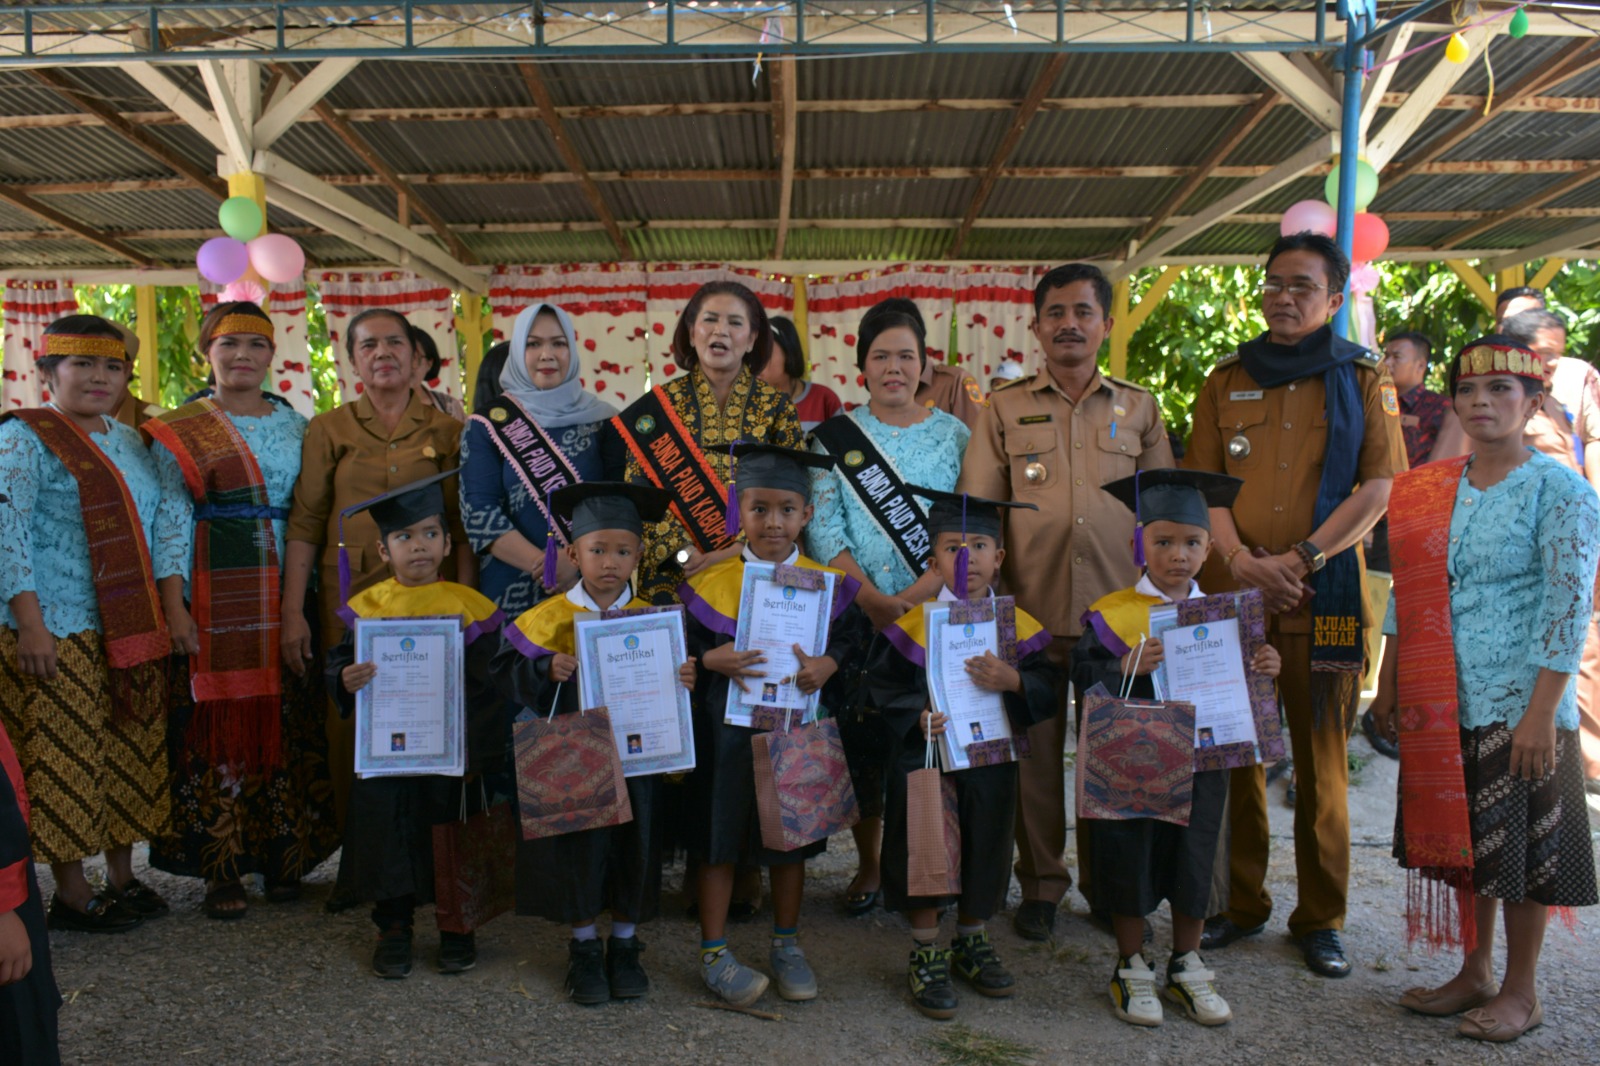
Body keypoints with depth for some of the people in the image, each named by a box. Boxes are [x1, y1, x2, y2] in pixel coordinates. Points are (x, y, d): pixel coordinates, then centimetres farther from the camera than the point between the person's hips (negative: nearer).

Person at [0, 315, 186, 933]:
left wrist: (171, 610, 5)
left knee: (130, 756, 12)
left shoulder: (130, 444, 15)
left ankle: (122, 877, 24)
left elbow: (162, 529, 14)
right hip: (57, 633, -7)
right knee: (65, 759, 0)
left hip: (134, 631, 7)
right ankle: (71, 894, 11)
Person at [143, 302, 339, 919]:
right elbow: (170, 520, -2)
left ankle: (284, 856, 15)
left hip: (288, 592, 3)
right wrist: (174, 605, -12)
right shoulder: (179, 432, 4)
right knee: (220, 720, -2)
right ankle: (222, 868, 7)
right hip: (216, 595, -3)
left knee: (290, 722, 4)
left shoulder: (297, 427, 13)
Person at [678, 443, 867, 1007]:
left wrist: (831, 663, -15)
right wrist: (710, 659, -20)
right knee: (721, 837, 6)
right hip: (729, 733, -2)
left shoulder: (828, 584, -1)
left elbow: (856, 638, 4)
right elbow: (679, 648, -2)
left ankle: (786, 945, 32)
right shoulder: (710, 585, -6)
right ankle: (713, 952, 20)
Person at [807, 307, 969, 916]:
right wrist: (871, 598, -15)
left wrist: (912, 597, -15)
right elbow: (822, 530, -3)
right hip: (856, 614, 0)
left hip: (934, 613, 0)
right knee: (861, 734, 2)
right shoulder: (834, 437, 5)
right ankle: (868, 866, 17)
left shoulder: (954, 434, 5)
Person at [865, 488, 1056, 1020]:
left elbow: (1047, 693, -3)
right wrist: (916, 717, -21)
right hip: (925, 758, -2)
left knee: (985, 850, 12)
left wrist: (1014, 683, -23)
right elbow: (884, 685, -4)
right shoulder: (912, 626, -6)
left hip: (992, 759, 3)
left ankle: (973, 942, 34)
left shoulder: (1020, 626, 0)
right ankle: (926, 956, 17)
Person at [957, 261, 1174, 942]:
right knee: (1037, 746, 4)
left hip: (1119, 609, 1)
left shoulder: (1138, 408, 12)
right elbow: (975, 511, 6)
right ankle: (1041, 883, 19)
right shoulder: (1006, 409, 9)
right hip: (1031, 607, -1)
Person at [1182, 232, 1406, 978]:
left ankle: (1320, 918, 16)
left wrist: (1301, 558, -12)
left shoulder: (1362, 378, 6)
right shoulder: (1226, 380, 12)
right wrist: (1241, 561, -9)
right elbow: (1201, 482, 7)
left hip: (1325, 595, -2)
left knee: (1321, 761, 4)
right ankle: (1240, 903, 19)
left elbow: (1378, 488, -1)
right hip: (1231, 591, 2)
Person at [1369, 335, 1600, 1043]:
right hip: (1443, 705, 5)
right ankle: (1474, 975, 29)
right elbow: (1406, 594, 13)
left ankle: (1521, 991, 21)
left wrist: (1541, 714, -19)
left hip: (1519, 704, -5)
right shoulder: (1430, 491, 7)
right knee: (1460, 839, 14)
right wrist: (1388, 686, 11)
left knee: (1518, 848, 5)